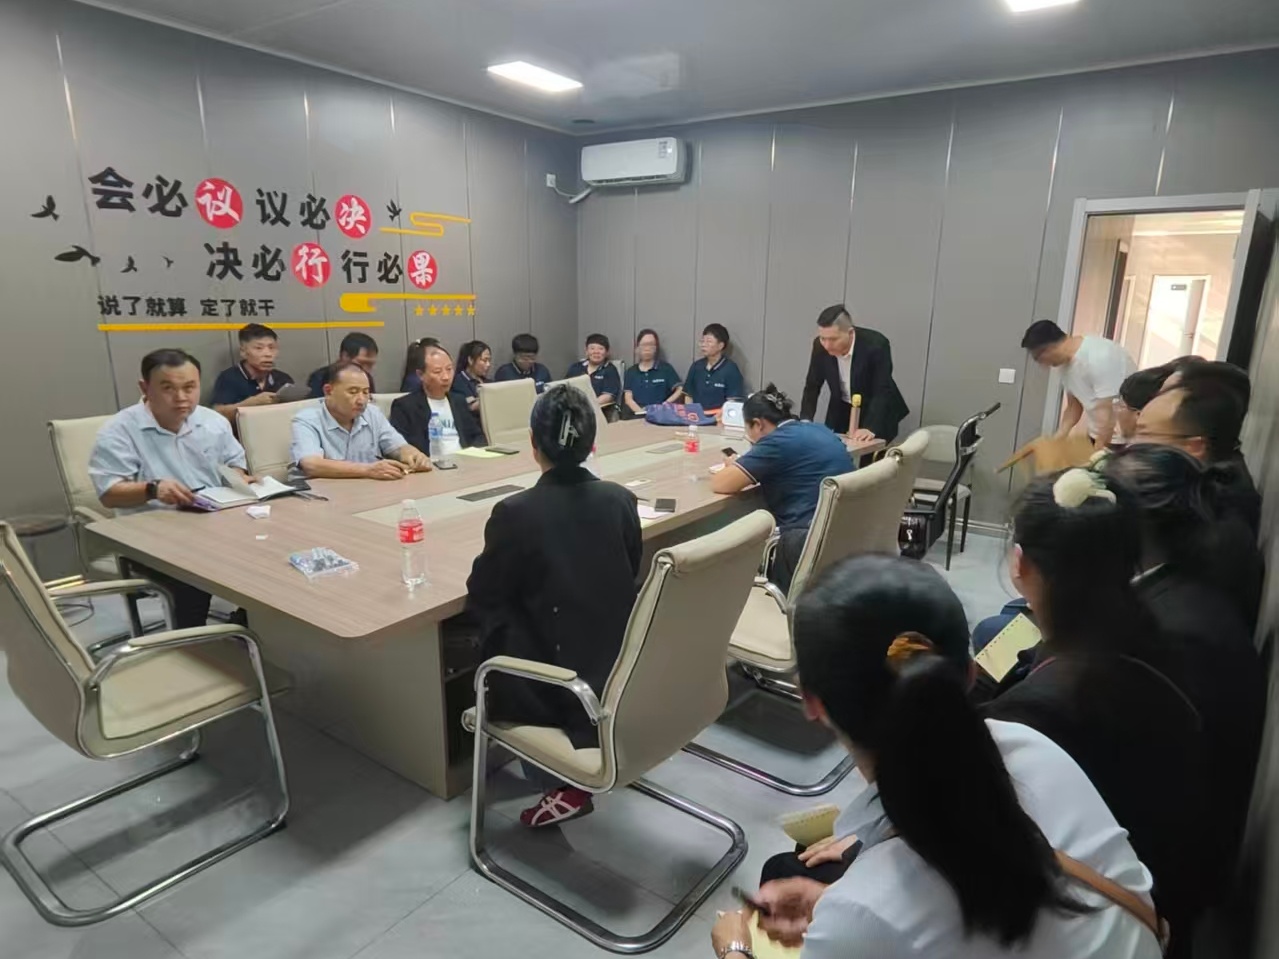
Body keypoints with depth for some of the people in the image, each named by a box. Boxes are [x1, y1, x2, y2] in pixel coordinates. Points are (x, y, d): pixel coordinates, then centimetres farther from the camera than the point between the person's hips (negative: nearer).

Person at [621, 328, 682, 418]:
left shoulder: (666, 368, 9)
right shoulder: (631, 371, 13)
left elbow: (680, 390, 3)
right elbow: (628, 399, 5)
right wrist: (642, 412, -13)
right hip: (637, 415, 1)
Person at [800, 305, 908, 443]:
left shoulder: (876, 345, -29)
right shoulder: (820, 346, -17)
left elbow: (882, 392, -30)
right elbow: (812, 386, -8)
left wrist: (870, 428, -43)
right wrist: (805, 420, -23)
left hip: (878, 411, -3)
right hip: (842, 410, 4)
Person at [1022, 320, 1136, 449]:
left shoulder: (1099, 358, -26)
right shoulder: (1067, 361, 1)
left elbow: (1106, 412, -26)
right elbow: (1074, 406, 9)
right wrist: (1056, 440, -2)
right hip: (1098, 434, 8)